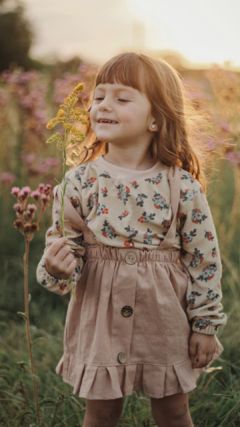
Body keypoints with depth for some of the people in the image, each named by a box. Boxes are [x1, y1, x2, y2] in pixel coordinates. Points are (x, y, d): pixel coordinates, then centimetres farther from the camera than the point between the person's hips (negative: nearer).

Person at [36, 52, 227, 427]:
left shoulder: (182, 186, -11)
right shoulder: (79, 181, -7)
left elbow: (204, 259, -5)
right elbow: (65, 243, 1)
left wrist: (206, 325, -1)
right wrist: (56, 268, -22)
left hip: (165, 319, -1)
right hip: (100, 317, 1)